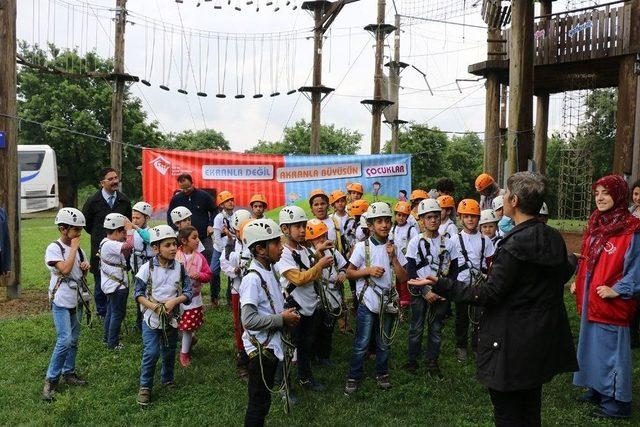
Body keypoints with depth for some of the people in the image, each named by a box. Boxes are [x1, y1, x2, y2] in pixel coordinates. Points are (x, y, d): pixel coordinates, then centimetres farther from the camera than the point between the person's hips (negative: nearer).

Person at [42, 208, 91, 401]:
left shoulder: (78, 249, 8)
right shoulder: (54, 248, -11)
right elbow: (65, 269, -25)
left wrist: (86, 267, -3)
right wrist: (74, 247, -17)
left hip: (76, 301, 7)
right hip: (61, 301, -7)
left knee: (74, 340, 12)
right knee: (65, 340, -14)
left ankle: (68, 372, 26)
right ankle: (51, 379, -2)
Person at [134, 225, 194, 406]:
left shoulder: (180, 267, -4)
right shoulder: (147, 268, -10)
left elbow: (188, 292, -3)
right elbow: (138, 294, -6)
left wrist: (173, 302, -20)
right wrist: (154, 306, -19)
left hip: (172, 318, 3)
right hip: (151, 318, -3)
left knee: (169, 352, 15)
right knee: (151, 353, -9)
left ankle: (168, 379, 38)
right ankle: (145, 386, 10)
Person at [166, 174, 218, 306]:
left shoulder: (204, 195, -2)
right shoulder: (176, 199, 2)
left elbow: (214, 210, 10)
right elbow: (170, 216, 12)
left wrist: (211, 225, -4)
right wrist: (176, 230, -3)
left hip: (205, 238, -1)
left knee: (213, 269, 0)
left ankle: (215, 297, 13)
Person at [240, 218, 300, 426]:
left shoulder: (270, 270, 5)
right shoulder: (253, 278, -23)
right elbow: (249, 320, -29)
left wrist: (286, 313, 2)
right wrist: (282, 319, -21)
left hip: (271, 344, 9)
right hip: (260, 347, -9)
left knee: (263, 398, 22)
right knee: (258, 401, 5)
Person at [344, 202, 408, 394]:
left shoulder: (393, 248, 3)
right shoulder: (362, 247, -7)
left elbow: (403, 278, -1)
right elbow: (349, 273, -2)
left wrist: (393, 257, -12)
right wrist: (368, 270, -17)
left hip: (388, 302, 3)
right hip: (368, 302, -3)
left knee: (384, 343, 15)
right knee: (361, 344, 3)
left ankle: (382, 373, 34)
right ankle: (354, 377, 19)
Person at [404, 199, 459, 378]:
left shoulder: (448, 243, 1)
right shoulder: (416, 242, -4)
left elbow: (454, 270, 4)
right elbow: (410, 271, -6)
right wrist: (425, 292, -12)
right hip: (420, 293, -2)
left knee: (436, 329, 9)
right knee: (417, 328, 7)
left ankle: (432, 362, 23)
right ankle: (412, 361, 22)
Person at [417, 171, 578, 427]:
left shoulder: (515, 244, -23)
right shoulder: (554, 239, 0)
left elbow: (490, 293, -22)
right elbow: (562, 276, 16)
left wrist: (441, 286, -20)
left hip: (511, 346, -8)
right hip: (543, 341, 8)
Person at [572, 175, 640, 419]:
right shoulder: (596, 224, 9)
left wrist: (617, 290, -19)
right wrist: (578, 282, 12)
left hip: (612, 302, -8)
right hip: (590, 298, 8)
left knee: (611, 348, 2)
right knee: (593, 342, 17)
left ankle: (616, 402, 15)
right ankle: (597, 390, 32)